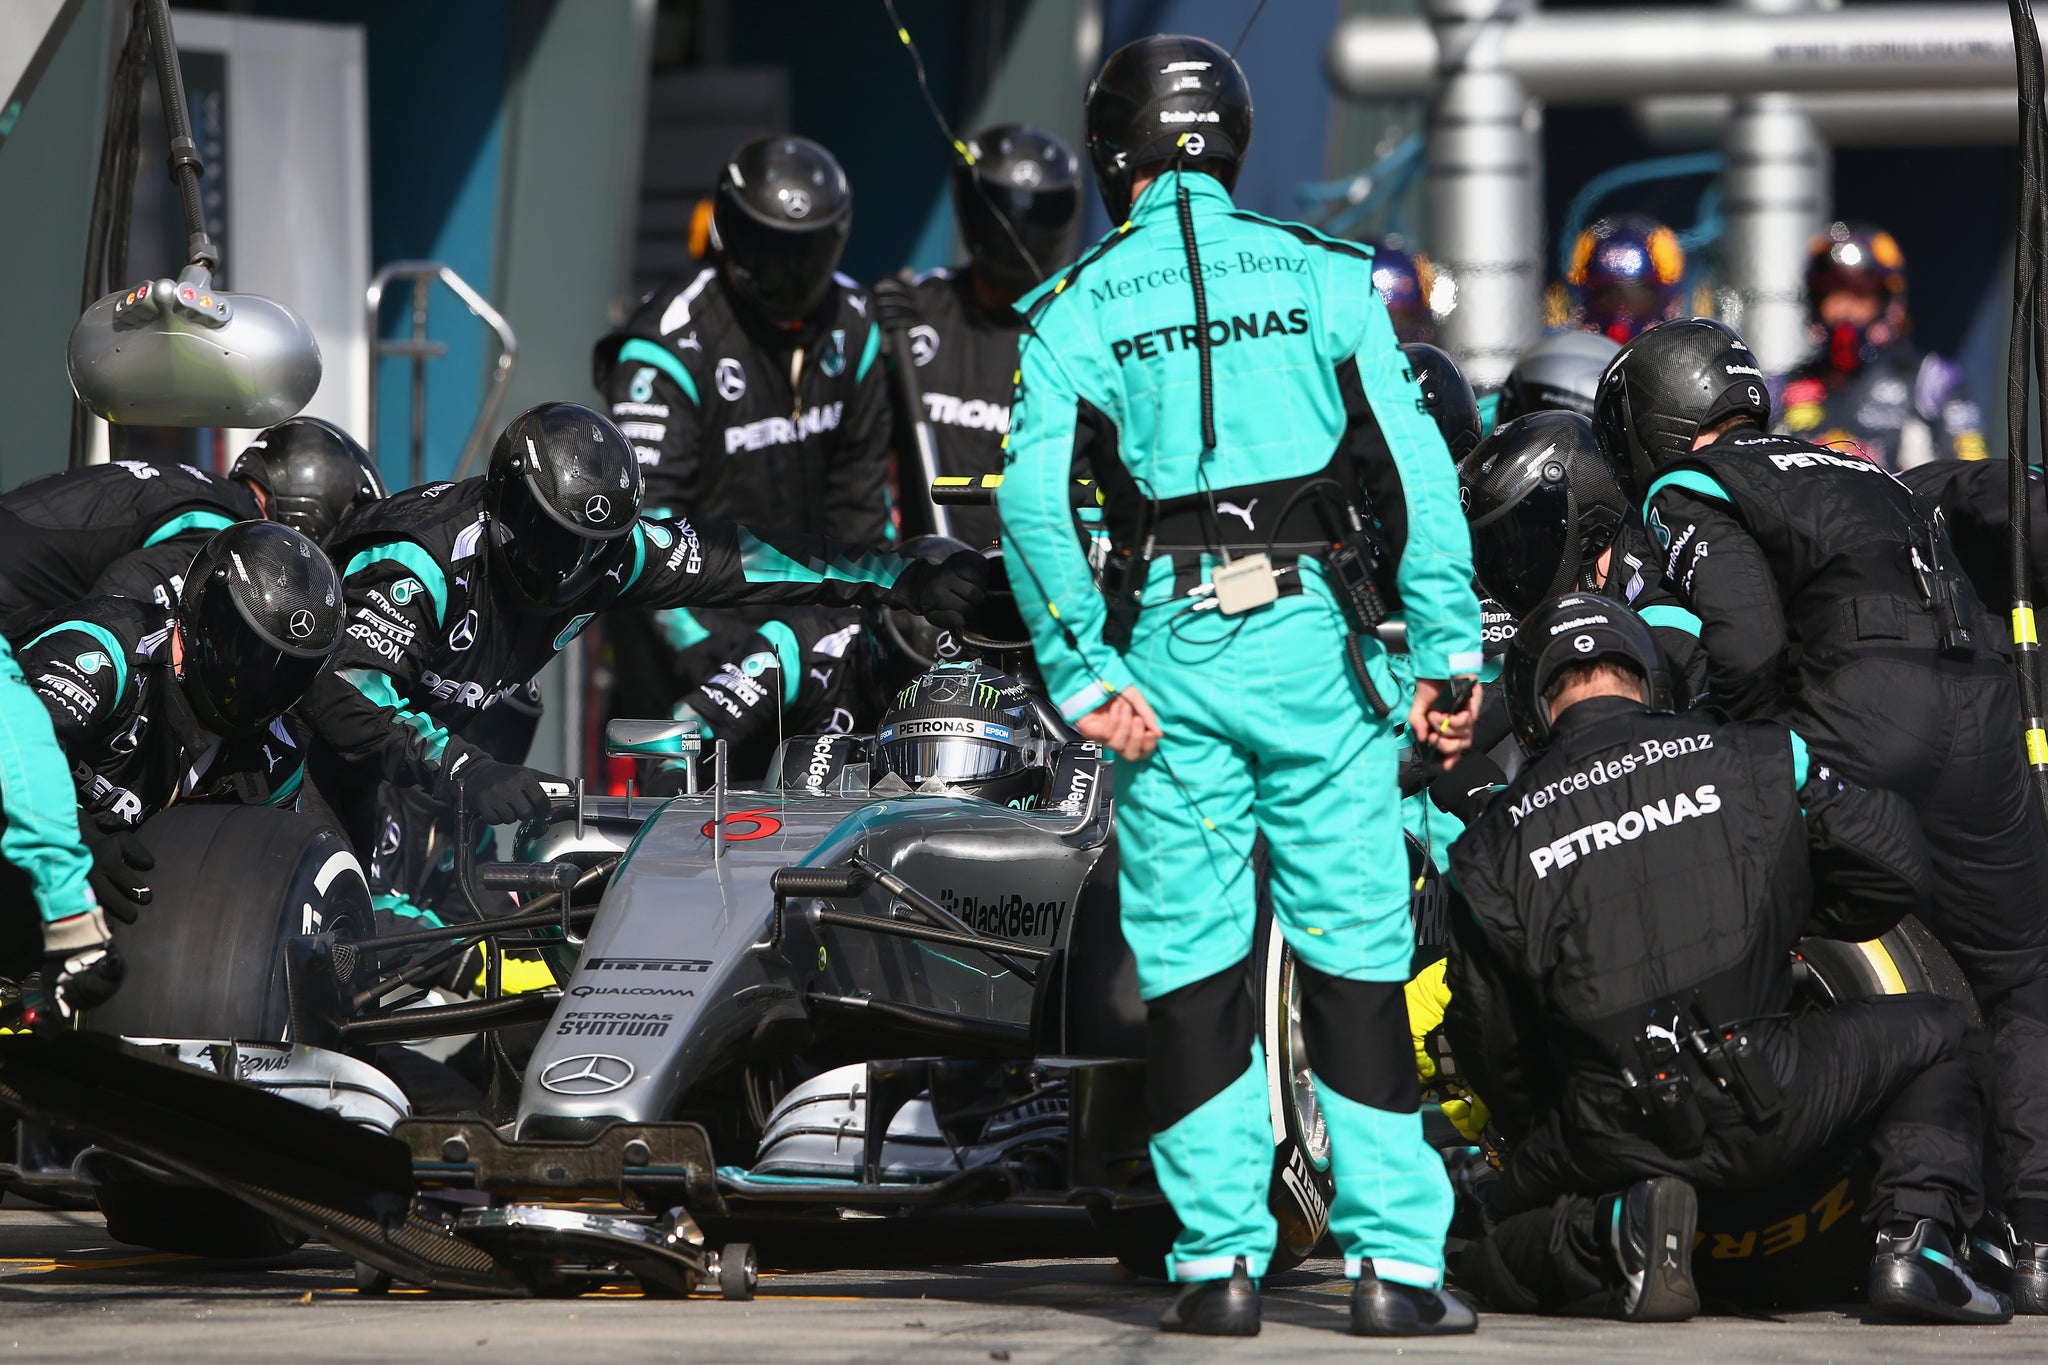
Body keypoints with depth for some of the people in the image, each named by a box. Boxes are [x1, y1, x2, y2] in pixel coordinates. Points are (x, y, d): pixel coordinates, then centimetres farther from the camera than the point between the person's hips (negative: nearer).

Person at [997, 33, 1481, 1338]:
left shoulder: (1076, 307, 5)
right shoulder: (1323, 276, 6)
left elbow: (1034, 501, -6)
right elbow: (1416, 464, -2)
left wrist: (1085, 675, -6)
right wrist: (1448, 649, -2)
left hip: (1168, 649, 0)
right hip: (1311, 641, 0)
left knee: (1189, 964, 7)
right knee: (1357, 956, 3)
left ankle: (1221, 1259, 4)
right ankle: (1395, 1260, 0)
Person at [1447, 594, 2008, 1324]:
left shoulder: (1492, 845, 6)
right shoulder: (1757, 757, 5)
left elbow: (1489, 1049, 11)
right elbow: (1897, 873, 8)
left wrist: (1538, 1139, 29)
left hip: (1607, 1142, 0)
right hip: (1767, 1103, 0)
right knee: (1934, 1033, 26)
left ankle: (1615, 1227, -6)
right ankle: (1916, 1242, 4)